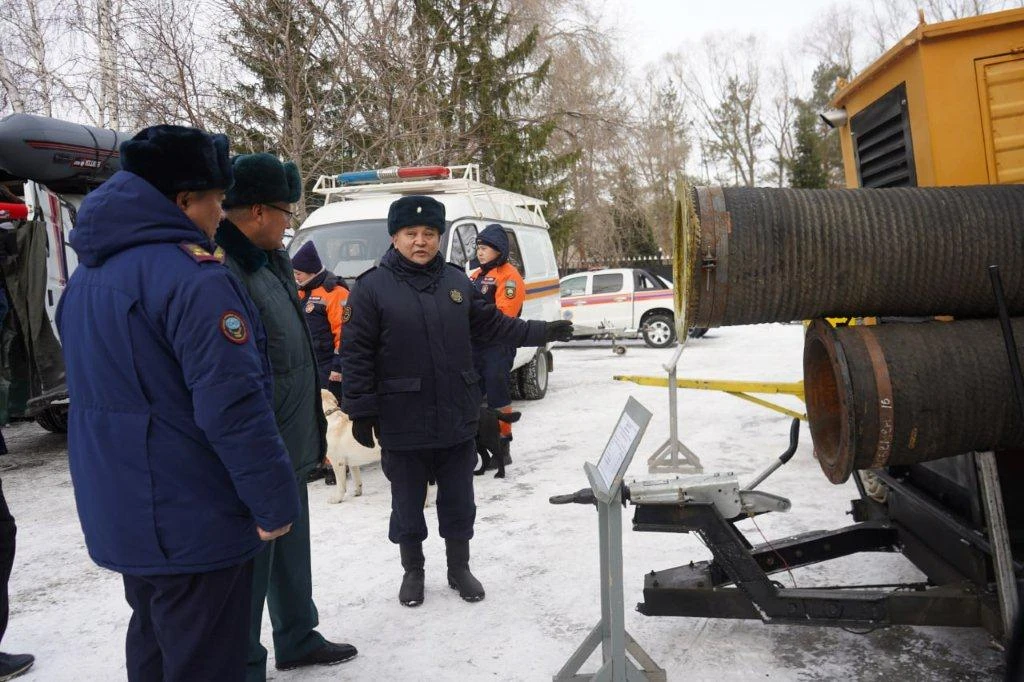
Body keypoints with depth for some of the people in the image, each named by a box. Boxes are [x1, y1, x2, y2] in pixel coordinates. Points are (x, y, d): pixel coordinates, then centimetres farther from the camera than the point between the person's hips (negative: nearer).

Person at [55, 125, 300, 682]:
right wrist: (276, 504, -16)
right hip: (192, 523, -9)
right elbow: (233, 409, -26)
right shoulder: (192, 277, -21)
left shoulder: (88, 273, 9)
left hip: (122, 513, 9)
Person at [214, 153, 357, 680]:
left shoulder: (271, 262, 10)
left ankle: (298, 639, 43)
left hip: (289, 446, 10)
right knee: (252, 561, 7)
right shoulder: (221, 273, -22)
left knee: (291, 550, 23)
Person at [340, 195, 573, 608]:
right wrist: (360, 411, -11)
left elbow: (493, 325, 15)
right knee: (408, 504, 14)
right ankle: (413, 572, 35)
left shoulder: (457, 281, 5)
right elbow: (356, 354, -9)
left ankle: (459, 569, 35)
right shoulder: (372, 287, -8)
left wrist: (543, 332, 12)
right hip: (402, 425, -3)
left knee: (458, 501, 16)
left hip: (458, 420, 4)